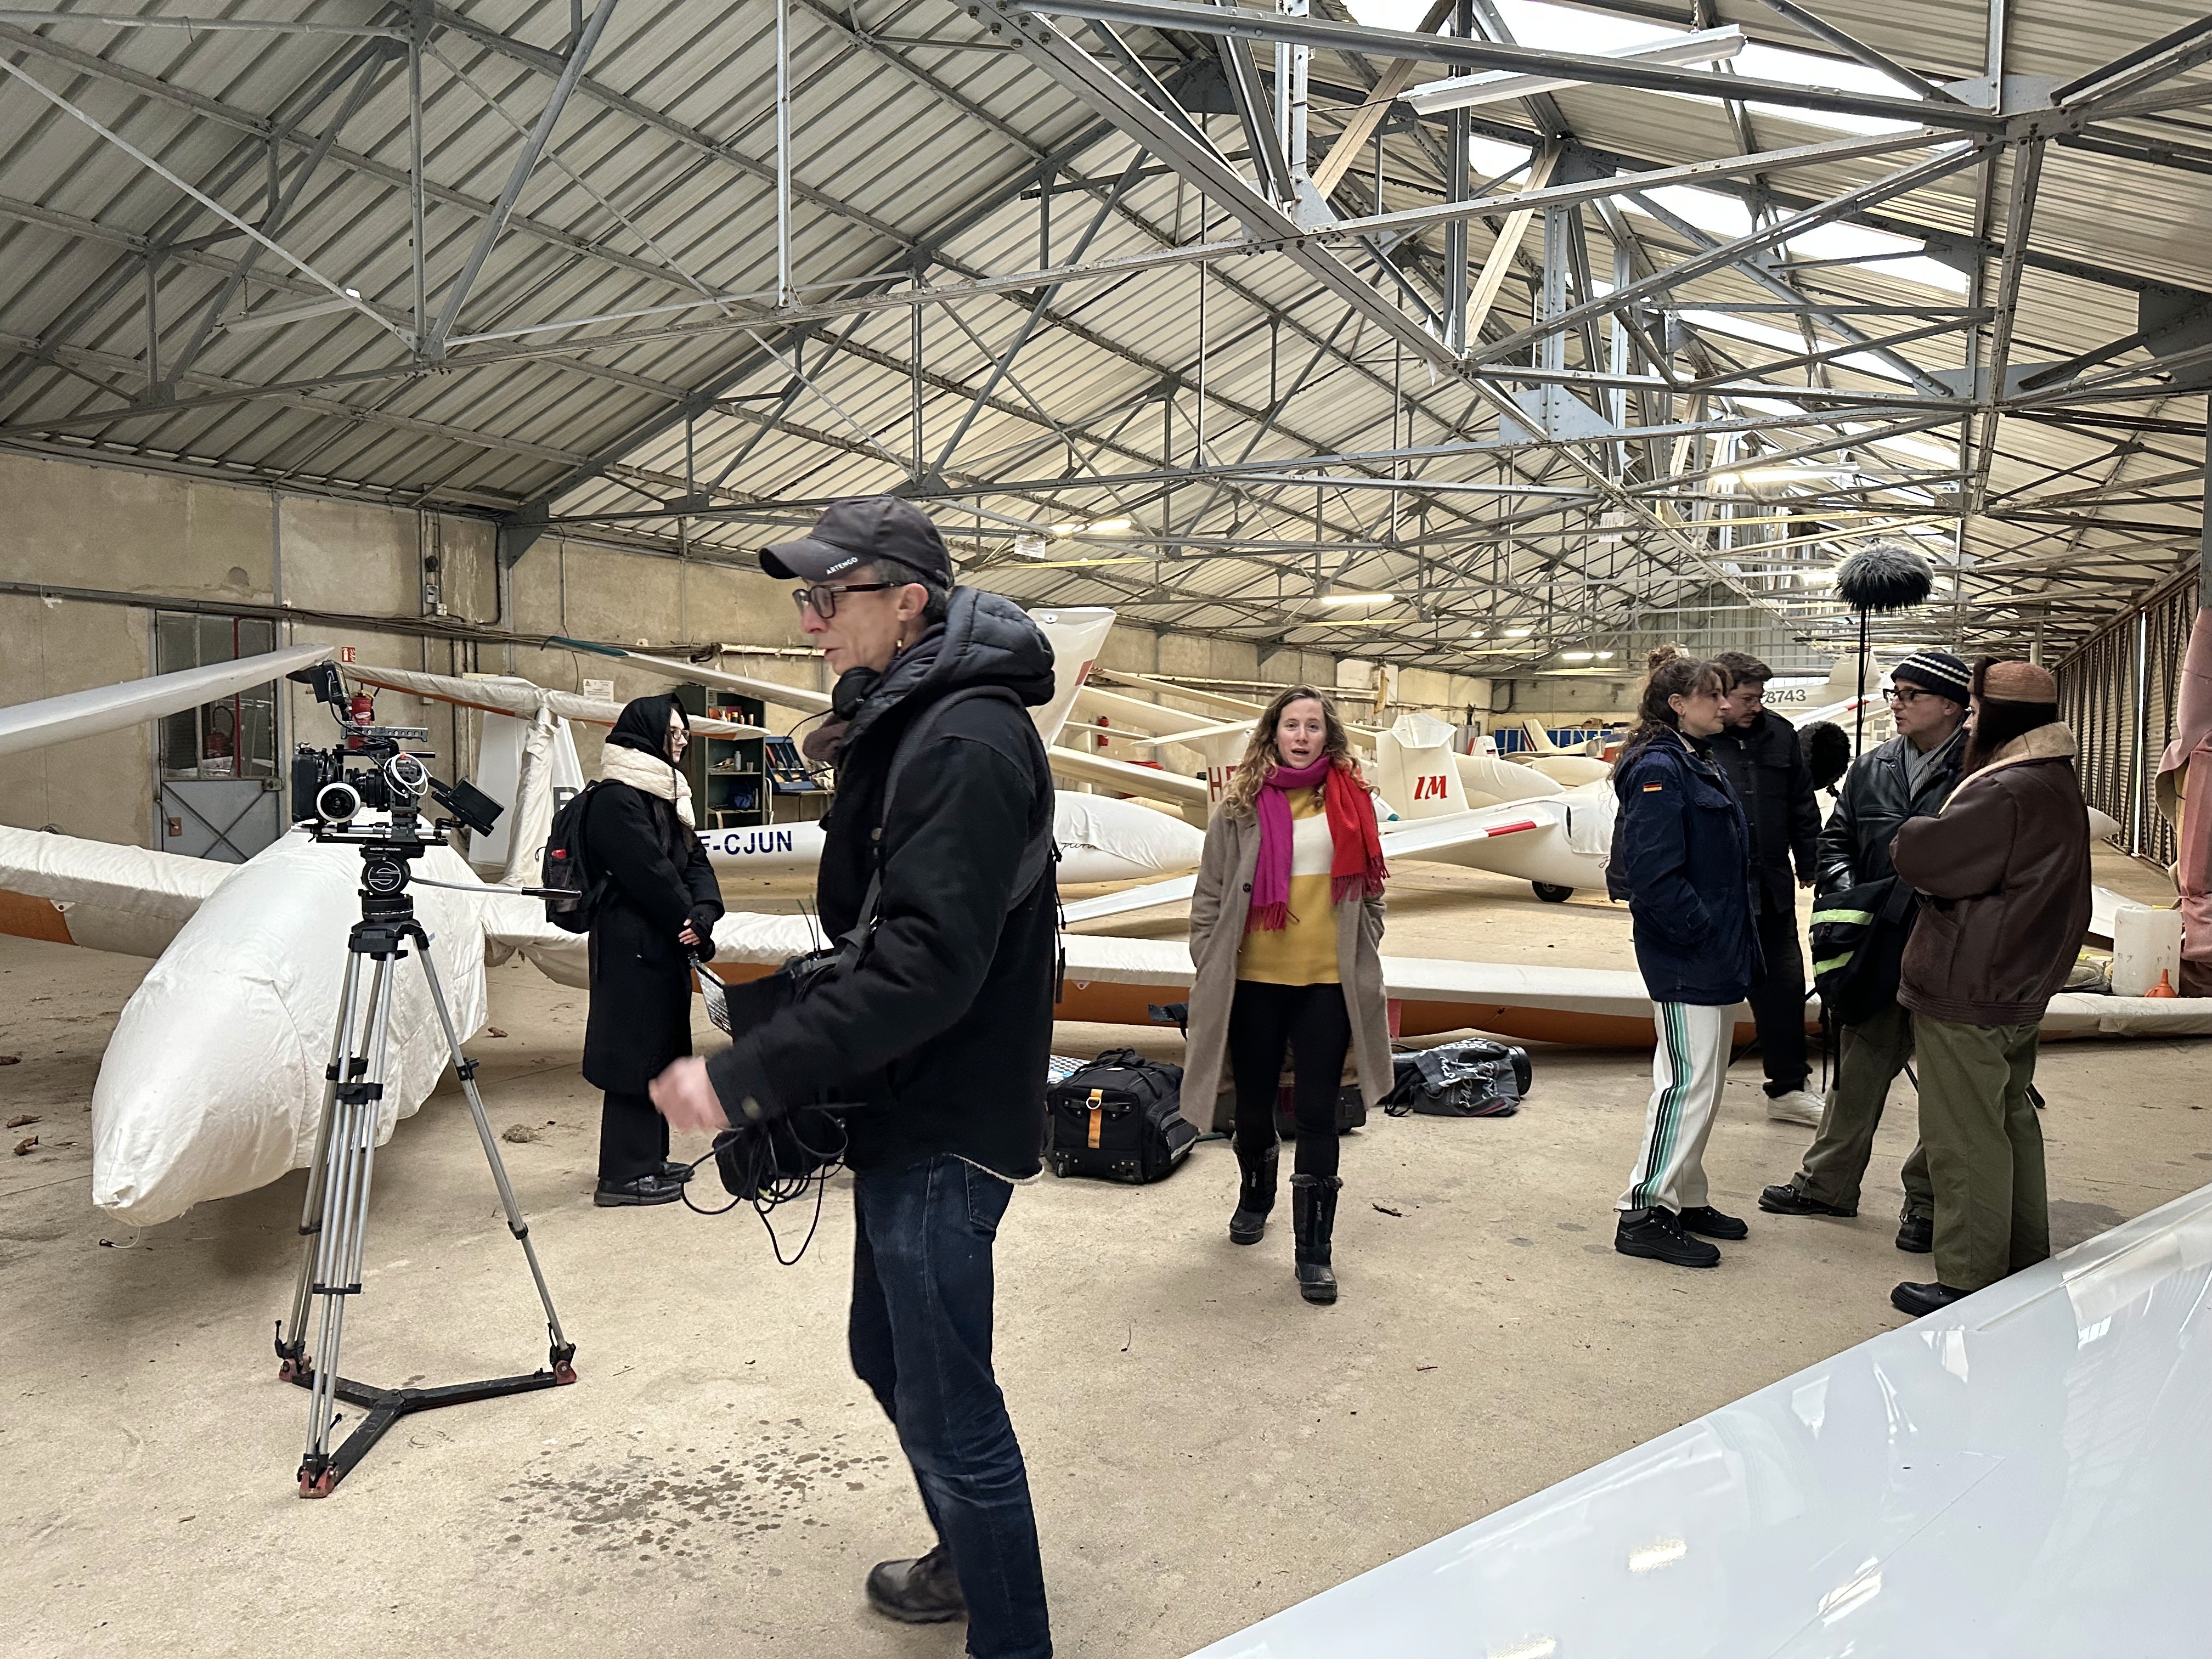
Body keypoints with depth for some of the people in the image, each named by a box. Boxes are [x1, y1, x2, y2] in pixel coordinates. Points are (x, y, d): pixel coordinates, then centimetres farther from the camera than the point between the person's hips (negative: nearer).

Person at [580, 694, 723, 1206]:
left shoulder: (664, 794, 16)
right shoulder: (615, 799, -14)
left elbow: (696, 862, 9)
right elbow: (650, 874, -17)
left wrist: (703, 914, -8)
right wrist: (691, 923, -9)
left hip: (664, 944, 10)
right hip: (631, 946, -10)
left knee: (660, 1049, 14)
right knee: (636, 1051, -5)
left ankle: (649, 1159, 25)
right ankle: (624, 1175, 2)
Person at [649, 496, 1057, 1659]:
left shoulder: (969, 743, -21)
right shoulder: (900, 726, 11)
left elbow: (928, 965, -29)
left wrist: (747, 1076, -29)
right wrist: (785, 1062, 11)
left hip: (946, 1134, -10)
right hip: (906, 1118, 10)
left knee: (947, 1408, -1)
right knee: (889, 1357, 23)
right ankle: (968, 1565, 44)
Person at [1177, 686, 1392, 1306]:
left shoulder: (1351, 802, 4)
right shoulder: (1242, 806, -1)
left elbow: (1368, 891, 10)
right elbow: (1210, 895, 2)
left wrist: (1364, 967, 7)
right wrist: (1208, 970, -2)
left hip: (1328, 983, 0)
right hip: (1255, 982, 0)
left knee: (1317, 1113, 0)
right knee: (1254, 1103, 15)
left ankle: (1314, 1250, 10)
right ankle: (1255, 1197, 43)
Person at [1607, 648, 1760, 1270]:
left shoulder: (1699, 764, 15)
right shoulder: (1659, 769, -16)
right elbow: (1654, 874, -24)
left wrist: (1731, 938, 12)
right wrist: (1702, 932, -19)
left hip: (1714, 955, 10)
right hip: (1683, 960, -10)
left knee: (1700, 1082, 16)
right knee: (1690, 1083, -7)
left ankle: (1685, 1197, 28)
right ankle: (1644, 1213, 2)